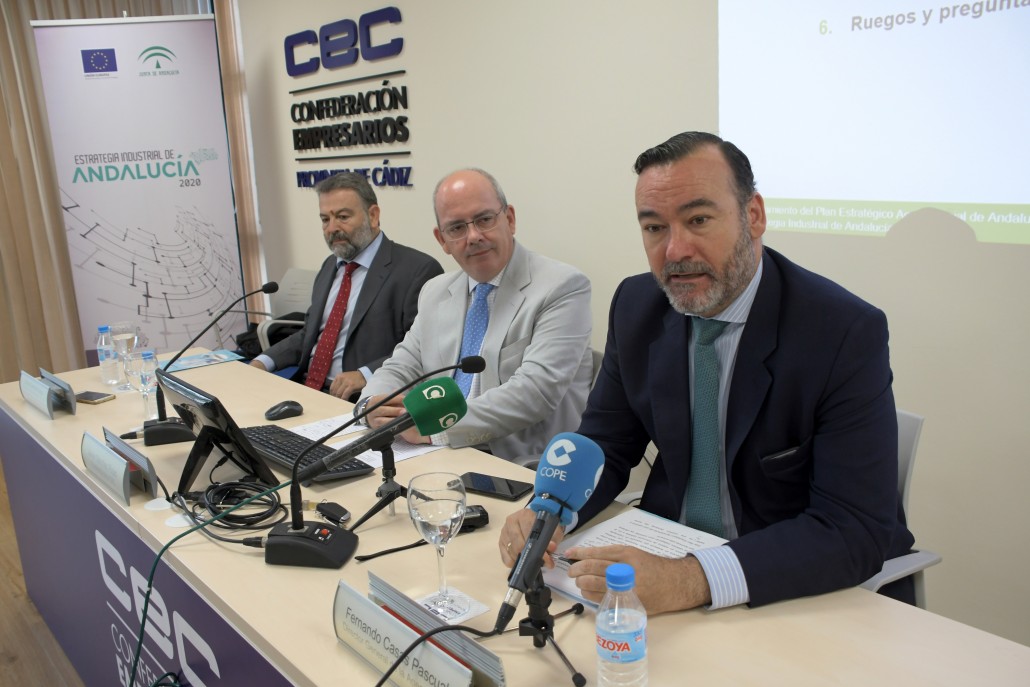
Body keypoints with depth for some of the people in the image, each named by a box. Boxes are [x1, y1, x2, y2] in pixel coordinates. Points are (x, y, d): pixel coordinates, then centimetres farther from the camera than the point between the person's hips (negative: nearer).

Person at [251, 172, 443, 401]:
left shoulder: (418, 270, -8)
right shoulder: (330, 266, 19)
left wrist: (366, 375, -26)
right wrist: (264, 362, 7)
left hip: (358, 399, -8)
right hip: (304, 388, 8)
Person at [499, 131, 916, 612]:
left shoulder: (847, 333, -19)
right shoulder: (636, 305, -3)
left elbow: (856, 531, -23)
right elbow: (605, 445, 4)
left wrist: (691, 580, -36)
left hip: (807, 591, -3)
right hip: (667, 554, 4)